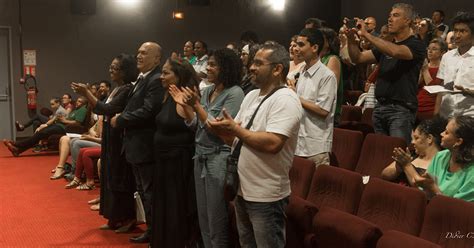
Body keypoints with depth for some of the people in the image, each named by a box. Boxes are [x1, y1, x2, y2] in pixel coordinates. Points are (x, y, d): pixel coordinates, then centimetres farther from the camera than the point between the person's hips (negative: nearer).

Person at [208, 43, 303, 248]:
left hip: (266, 196, -9)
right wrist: (222, 129, -10)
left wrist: (236, 129, -17)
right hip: (242, 190, 9)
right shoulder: (251, 96, 11)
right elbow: (233, 138, 13)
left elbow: (272, 143, -29)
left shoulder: (285, 99, -17)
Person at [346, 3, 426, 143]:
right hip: (380, 107, 7)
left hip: (401, 109, -7)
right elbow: (358, 58, 13)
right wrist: (351, 39, -5)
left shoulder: (416, 45, -4)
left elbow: (395, 52, -24)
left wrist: (366, 35, -22)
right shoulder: (384, 45, 20)